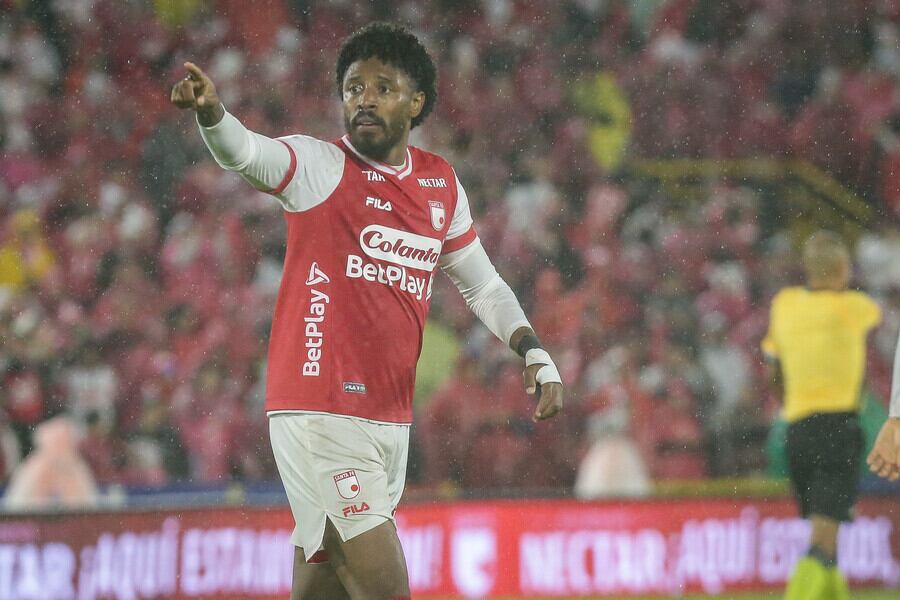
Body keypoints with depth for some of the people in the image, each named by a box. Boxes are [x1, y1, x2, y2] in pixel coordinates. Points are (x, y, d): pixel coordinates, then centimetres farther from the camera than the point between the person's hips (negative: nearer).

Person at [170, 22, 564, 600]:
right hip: (320, 417, -6)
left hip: (390, 423, 6)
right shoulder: (319, 165, -5)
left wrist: (534, 352, 10)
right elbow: (245, 152, -26)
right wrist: (212, 112, -47)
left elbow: (483, 284, 23)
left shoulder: (442, 184, 12)